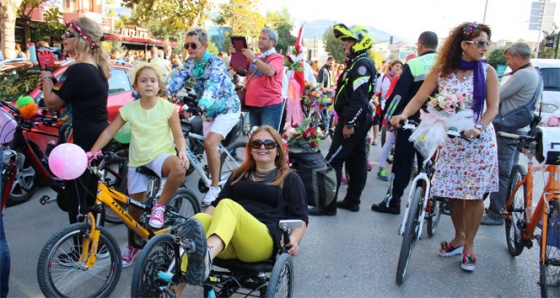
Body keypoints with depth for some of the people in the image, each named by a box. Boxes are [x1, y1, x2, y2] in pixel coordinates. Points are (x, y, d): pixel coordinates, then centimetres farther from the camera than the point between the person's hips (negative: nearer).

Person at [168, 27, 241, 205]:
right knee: (209, 146, 10)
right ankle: (215, 182, 29)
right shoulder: (189, 63, -1)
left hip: (227, 109, -7)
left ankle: (215, 188, -9)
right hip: (209, 110, 7)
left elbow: (212, 86, -39)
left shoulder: (215, 63, -22)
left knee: (210, 143, -22)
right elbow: (177, 81, -12)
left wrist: (201, 106, -56)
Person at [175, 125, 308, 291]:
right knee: (200, 219, -29)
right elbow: (216, 205, 27)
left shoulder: (289, 178, 18)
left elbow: (301, 218, 9)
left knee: (228, 205, -32)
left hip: (264, 241, -4)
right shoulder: (239, 174, 29)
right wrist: (195, 224, 8)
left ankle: (206, 254, -63)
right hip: (227, 245, 4)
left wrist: (293, 239, -12)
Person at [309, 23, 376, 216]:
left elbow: (360, 97, -24)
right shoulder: (357, 63, 17)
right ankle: (352, 200, 23)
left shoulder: (361, 64, -15)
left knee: (333, 161, -9)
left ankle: (328, 205, -6)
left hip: (353, 120, -11)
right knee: (356, 160, 14)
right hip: (359, 120, 11)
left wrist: (349, 122, -25)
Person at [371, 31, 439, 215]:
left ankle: (392, 201, 8)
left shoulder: (413, 65, -9)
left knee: (402, 162, 4)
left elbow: (399, 94, -13)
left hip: (412, 121, -4)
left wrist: (388, 115, -4)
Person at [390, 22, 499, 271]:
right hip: (449, 141, 1)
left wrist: (478, 127, -26)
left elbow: (493, 107, -8)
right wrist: (403, 114, -27)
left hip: (479, 141, -1)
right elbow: (419, 98, -7)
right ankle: (458, 237, 30)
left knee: (474, 195, 1)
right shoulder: (441, 71, -1)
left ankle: (469, 244, 19)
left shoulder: (487, 71, -2)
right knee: (452, 193, 7)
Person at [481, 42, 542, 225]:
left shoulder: (522, 75, -20)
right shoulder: (535, 74, 13)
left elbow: (496, 97, -17)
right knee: (510, 172, 17)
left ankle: (495, 214, 2)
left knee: (502, 173, -4)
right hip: (521, 129, 10)